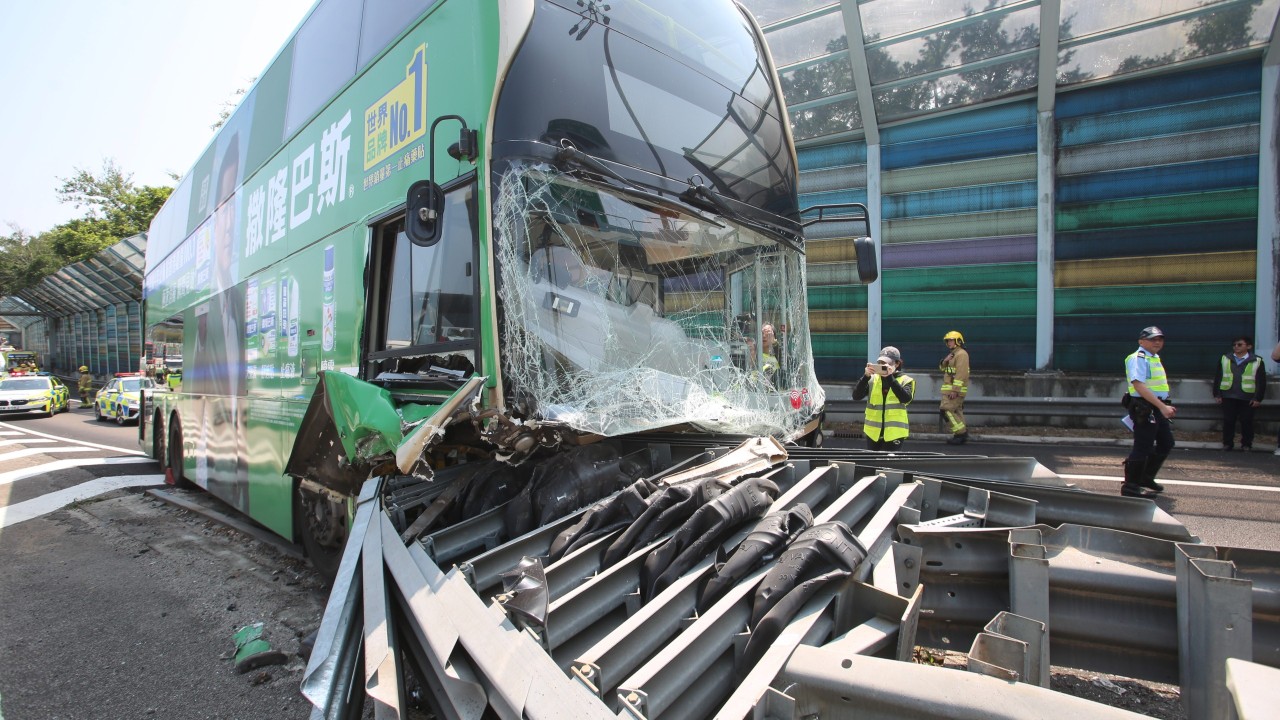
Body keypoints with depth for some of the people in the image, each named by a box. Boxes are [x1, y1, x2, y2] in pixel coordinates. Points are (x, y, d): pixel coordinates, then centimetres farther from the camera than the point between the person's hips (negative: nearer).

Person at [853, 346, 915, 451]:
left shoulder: (905, 380, -1)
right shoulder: (872, 379, 4)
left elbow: (905, 398, -20)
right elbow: (856, 396, -7)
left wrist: (890, 377, -24)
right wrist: (866, 376, -19)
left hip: (894, 433, -3)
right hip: (873, 432, 3)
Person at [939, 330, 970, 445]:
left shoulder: (961, 354, -12)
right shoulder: (952, 354, 20)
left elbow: (961, 373, -21)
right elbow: (942, 368, 19)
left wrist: (955, 390, -26)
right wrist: (945, 361, -4)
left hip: (956, 389, -10)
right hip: (950, 389, 10)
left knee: (946, 410, -14)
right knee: (956, 411, 11)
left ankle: (961, 433, -11)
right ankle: (963, 434, 15)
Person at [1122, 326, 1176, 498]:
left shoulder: (1155, 358, 18)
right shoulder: (1138, 358, -14)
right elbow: (1139, 385, -25)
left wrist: (1166, 406, 23)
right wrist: (1162, 406, -28)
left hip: (1158, 407, 10)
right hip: (1145, 408, -10)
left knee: (1166, 443, 17)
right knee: (1142, 447, -7)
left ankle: (1146, 478, 30)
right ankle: (1130, 485, 1)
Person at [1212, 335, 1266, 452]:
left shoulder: (1257, 361, 1)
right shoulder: (1224, 359, 5)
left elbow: (1261, 382, 2)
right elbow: (1217, 378, 7)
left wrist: (1258, 398, -2)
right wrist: (1217, 395, 3)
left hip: (1247, 398, -1)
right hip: (1228, 397, 1)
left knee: (1246, 422, 5)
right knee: (1228, 421, 6)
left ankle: (1246, 444, 18)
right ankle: (1227, 443, 15)